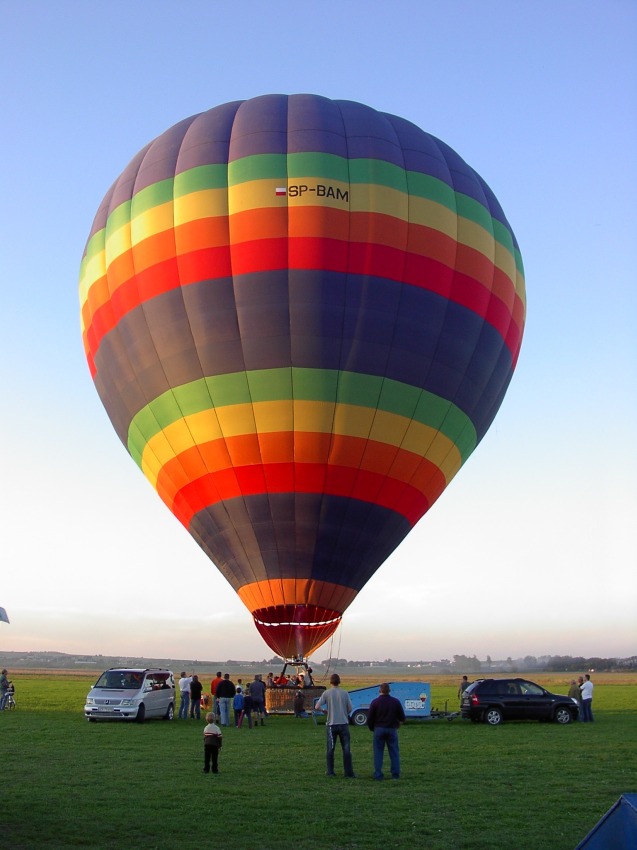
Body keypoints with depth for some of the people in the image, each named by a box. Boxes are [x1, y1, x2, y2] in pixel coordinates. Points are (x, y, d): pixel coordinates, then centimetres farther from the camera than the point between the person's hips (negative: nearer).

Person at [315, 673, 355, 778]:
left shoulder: (326, 693, -3)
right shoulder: (344, 693, 0)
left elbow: (317, 707, -7)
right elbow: (350, 709, 0)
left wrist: (324, 710, 13)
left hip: (332, 724, 0)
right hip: (344, 724, 0)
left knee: (330, 749, 11)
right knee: (346, 749, 5)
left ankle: (330, 771, 14)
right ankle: (349, 772, 4)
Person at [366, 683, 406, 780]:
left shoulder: (375, 702, -4)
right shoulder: (396, 702, 0)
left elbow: (369, 718, -2)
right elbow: (402, 717, 4)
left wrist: (372, 728, 14)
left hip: (379, 729, -1)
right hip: (392, 729, 1)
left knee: (378, 753, 4)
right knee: (394, 753, 8)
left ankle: (378, 774, 2)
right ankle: (395, 774, 8)